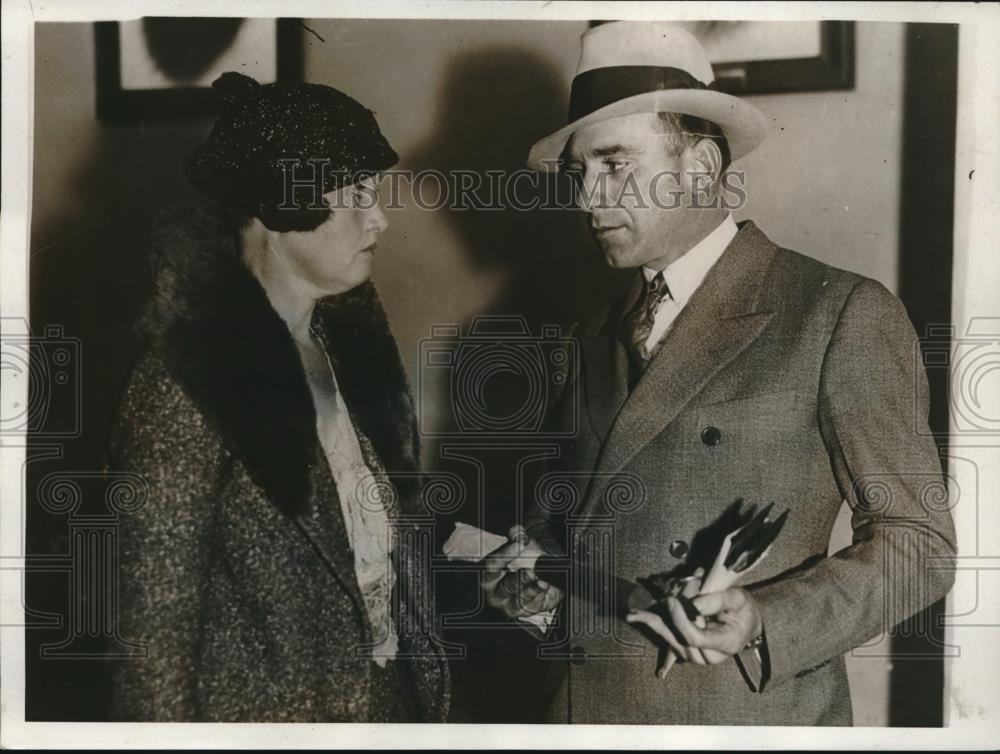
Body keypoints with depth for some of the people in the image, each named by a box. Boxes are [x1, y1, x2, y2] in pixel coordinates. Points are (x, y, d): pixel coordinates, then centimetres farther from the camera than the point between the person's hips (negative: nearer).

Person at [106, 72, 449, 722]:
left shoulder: (351, 340, 0)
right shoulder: (187, 384, -20)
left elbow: (385, 532, 5)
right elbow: (153, 631, -15)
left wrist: (426, 683, 3)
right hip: (270, 712, -6)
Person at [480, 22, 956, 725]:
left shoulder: (845, 316, -11)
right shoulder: (598, 336, 8)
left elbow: (920, 542, -9)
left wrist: (767, 624, -22)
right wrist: (530, 564, 0)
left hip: (746, 711, -5)